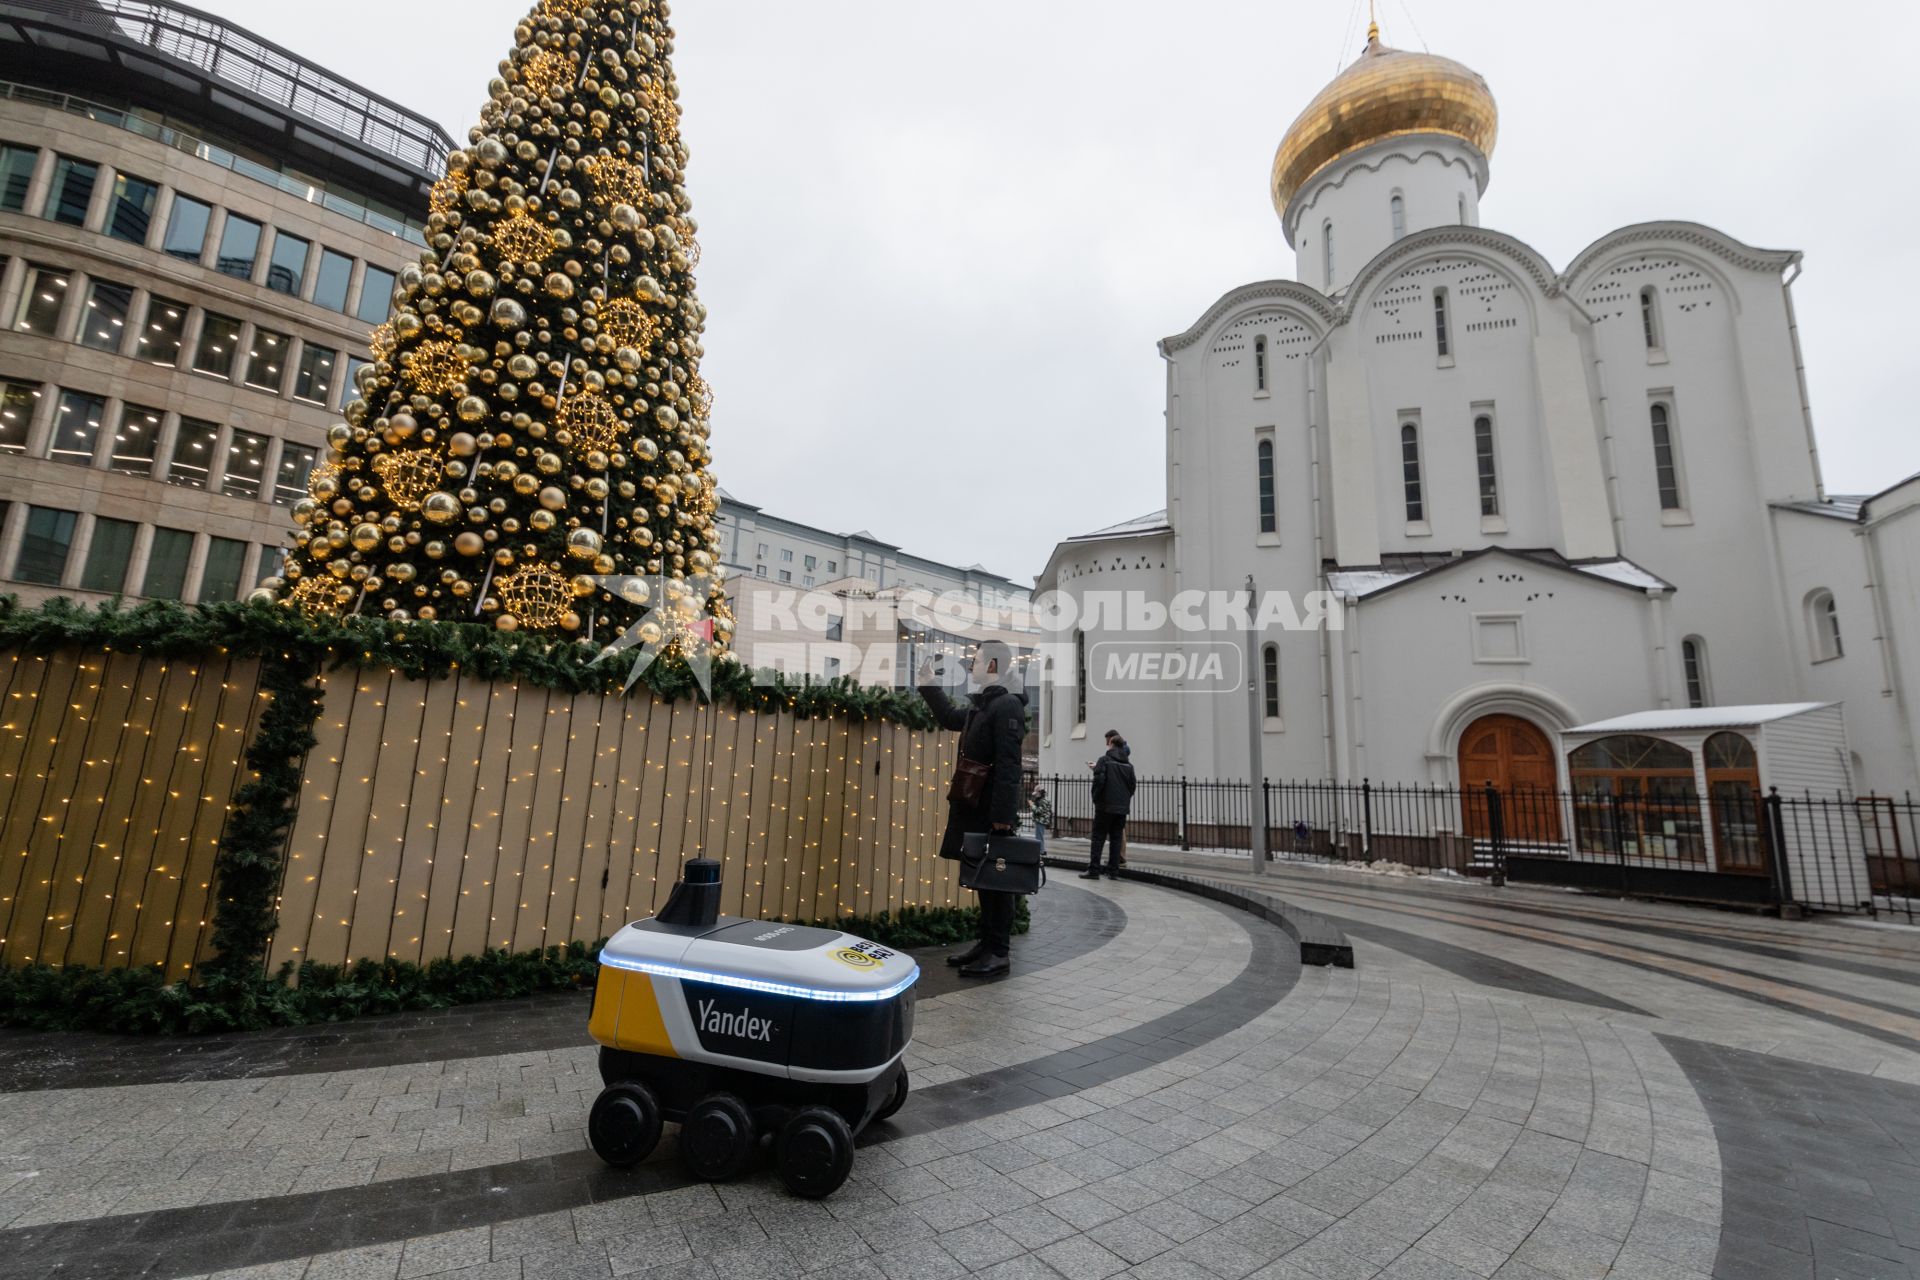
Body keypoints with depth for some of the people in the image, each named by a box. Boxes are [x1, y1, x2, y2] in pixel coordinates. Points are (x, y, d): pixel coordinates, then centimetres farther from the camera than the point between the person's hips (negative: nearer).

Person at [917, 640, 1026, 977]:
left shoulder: (1007, 705, -14)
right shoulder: (980, 705, 14)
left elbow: (1008, 766, -21)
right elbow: (951, 718, 35)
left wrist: (1002, 816, -24)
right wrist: (930, 686, 30)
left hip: (992, 812, -9)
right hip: (974, 809, 9)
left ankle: (999, 953, 9)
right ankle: (987, 942, 25)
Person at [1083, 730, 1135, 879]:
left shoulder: (1104, 760, -7)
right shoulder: (1129, 764, 9)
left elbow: (1099, 780, -14)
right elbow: (1132, 785, 9)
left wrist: (1095, 799, -2)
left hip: (1105, 806, -4)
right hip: (1122, 808, 4)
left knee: (1098, 839, 2)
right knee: (1116, 839, 9)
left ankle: (1094, 871, 0)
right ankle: (1114, 871, 8)